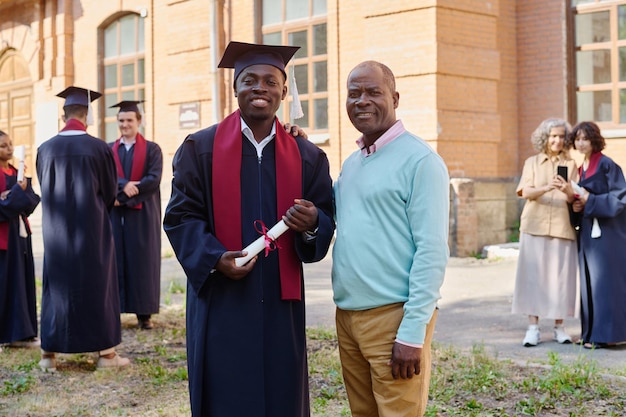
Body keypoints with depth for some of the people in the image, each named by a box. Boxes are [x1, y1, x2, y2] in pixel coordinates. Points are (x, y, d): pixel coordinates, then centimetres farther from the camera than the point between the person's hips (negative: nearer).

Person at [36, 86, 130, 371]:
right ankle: (106, 352, 13)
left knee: (56, 285, 11)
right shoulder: (99, 148, -11)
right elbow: (110, 193, 1)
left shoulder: (45, 149, -4)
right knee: (97, 284, 8)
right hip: (92, 230, -2)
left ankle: (49, 353, 14)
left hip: (56, 230, 2)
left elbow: (46, 192, 8)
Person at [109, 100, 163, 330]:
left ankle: (144, 313, 2)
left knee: (142, 261, -2)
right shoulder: (108, 150, 12)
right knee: (115, 259, -1)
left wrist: (124, 196, -15)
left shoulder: (152, 149, 4)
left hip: (142, 214, -2)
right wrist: (124, 185, -21)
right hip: (114, 215, 2)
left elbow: (154, 179, -8)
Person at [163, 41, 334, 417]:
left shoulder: (307, 156, 6)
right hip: (220, 304, -2)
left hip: (280, 304, 2)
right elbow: (180, 216, -3)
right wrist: (215, 258, -19)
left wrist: (311, 224, -19)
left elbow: (327, 222, 6)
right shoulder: (200, 149, 0)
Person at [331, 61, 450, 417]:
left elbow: (432, 251, -14)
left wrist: (413, 332, -18)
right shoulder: (350, 164, 14)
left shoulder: (420, 160, -9)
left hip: (393, 317, -7)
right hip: (347, 316, 7)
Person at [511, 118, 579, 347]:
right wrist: (546, 188, -22)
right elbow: (526, 192, -3)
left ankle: (559, 326, 9)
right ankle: (533, 327, -3)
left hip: (562, 227, 1)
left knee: (560, 276, 0)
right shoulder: (532, 162, 10)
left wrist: (567, 190, -22)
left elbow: (573, 198, 2)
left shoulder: (570, 165, 11)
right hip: (535, 227, 0)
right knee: (533, 275, -5)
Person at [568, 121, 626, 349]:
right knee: (588, 282, 8)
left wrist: (590, 201, -17)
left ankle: (604, 334, -2)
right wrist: (576, 206, 0)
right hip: (587, 232, 8)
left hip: (606, 232, -8)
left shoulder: (607, 165, -9)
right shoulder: (581, 168, 15)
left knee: (603, 280, -6)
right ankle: (591, 332, 14)